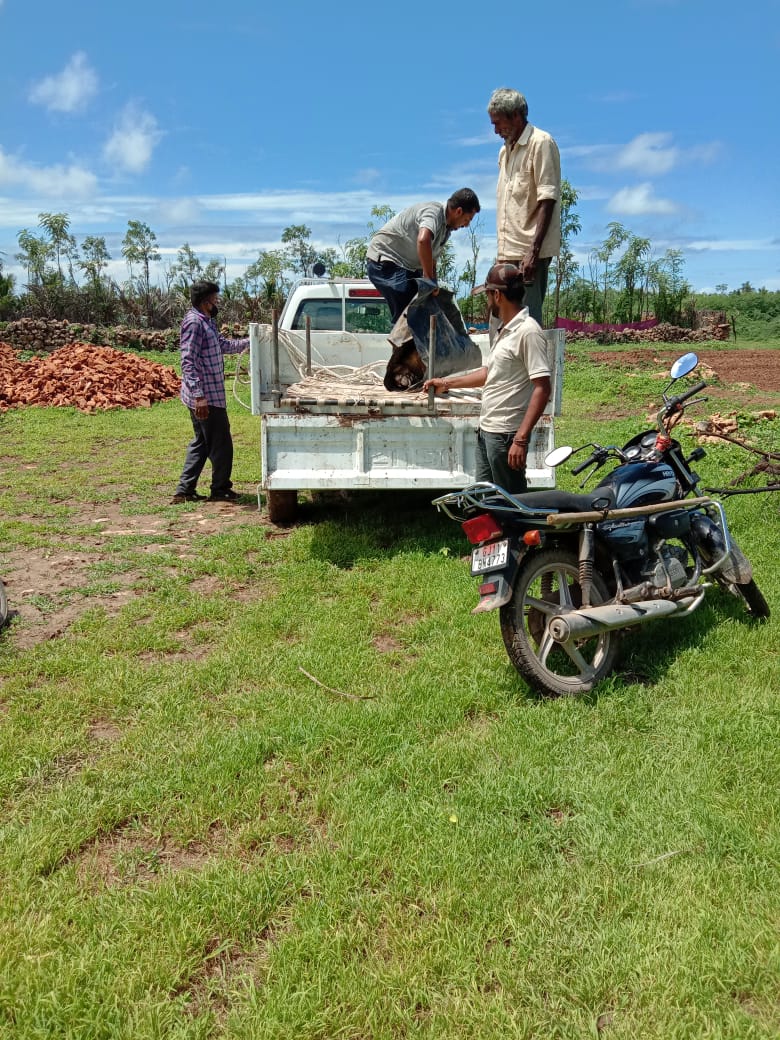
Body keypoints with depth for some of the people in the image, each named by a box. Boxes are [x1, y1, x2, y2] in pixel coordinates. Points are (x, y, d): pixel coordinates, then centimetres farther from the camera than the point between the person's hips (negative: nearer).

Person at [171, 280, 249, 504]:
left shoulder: (207, 321, 15)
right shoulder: (194, 322, -16)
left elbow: (224, 345, 30)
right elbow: (188, 362, -22)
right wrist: (199, 395, -26)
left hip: (209, 394, 10)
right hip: (206, 397, -10)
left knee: (201, 443, 15)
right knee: (220, 443, 1)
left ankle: (184, 491, 19)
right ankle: (220, 490, 14)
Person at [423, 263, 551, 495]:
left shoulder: (528, 331, -17)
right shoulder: (505, 330, 14)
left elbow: (542, 388, -22)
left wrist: (521, 439, -26)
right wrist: (447, 383, 29)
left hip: (506, 434, -10)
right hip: (486, 430, 10)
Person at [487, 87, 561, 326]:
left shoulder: (541, 143, -4)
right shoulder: (505, 151, 21)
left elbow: (547, 200, -12)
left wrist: (533, 250, -21)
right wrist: (503, 253, 18)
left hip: (530, 252, -8)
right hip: (509, 252, 8)